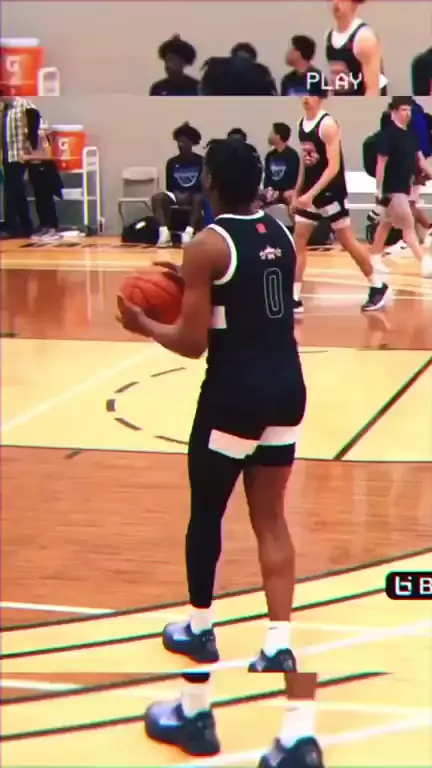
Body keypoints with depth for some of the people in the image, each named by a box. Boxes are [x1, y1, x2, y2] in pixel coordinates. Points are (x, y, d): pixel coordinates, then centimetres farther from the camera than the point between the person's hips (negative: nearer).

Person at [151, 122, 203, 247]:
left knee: (199, 199, -40)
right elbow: (169, 186, 7)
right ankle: (164, 232, -40)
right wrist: (177, 194, -14)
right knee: (157, 197, -28)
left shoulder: (200, 161, 0)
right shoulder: (172, 162, 7)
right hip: (177, 196, 3)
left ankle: (189, 232, -49)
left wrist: (189, 195, -18)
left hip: (194, 195, -2)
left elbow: (203, 184, -3)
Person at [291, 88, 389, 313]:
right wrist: (297, 193, 17)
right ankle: (294, 299, 5)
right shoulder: (301, 123, 6)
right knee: (298, 243, 2)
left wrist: (311, 193, -27)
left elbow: (333, 167, -22)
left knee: (348, 242, 2)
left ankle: (378, 287, 17)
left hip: (331, 193, -8)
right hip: (310, 193, 8)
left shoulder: (328, 124, -18)